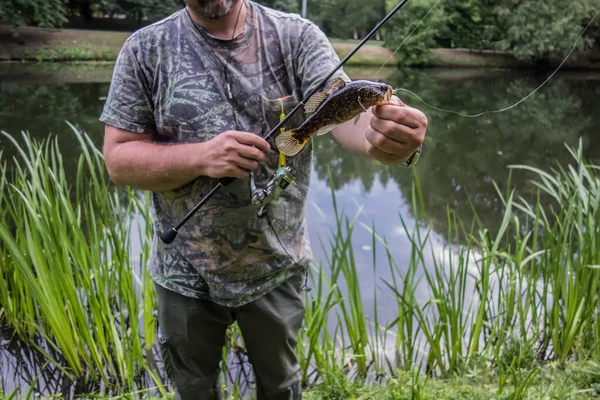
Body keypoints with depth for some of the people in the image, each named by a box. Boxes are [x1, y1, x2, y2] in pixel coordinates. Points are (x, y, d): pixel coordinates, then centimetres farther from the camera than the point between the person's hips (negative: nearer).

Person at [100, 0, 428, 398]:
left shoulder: (297, 36, -9)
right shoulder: (145, 50, -8)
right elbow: (119, 158, -9)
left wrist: (380, 132, -48)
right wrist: (201, 157, -26)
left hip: (277, 266, 0)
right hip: (187, 274, 0)